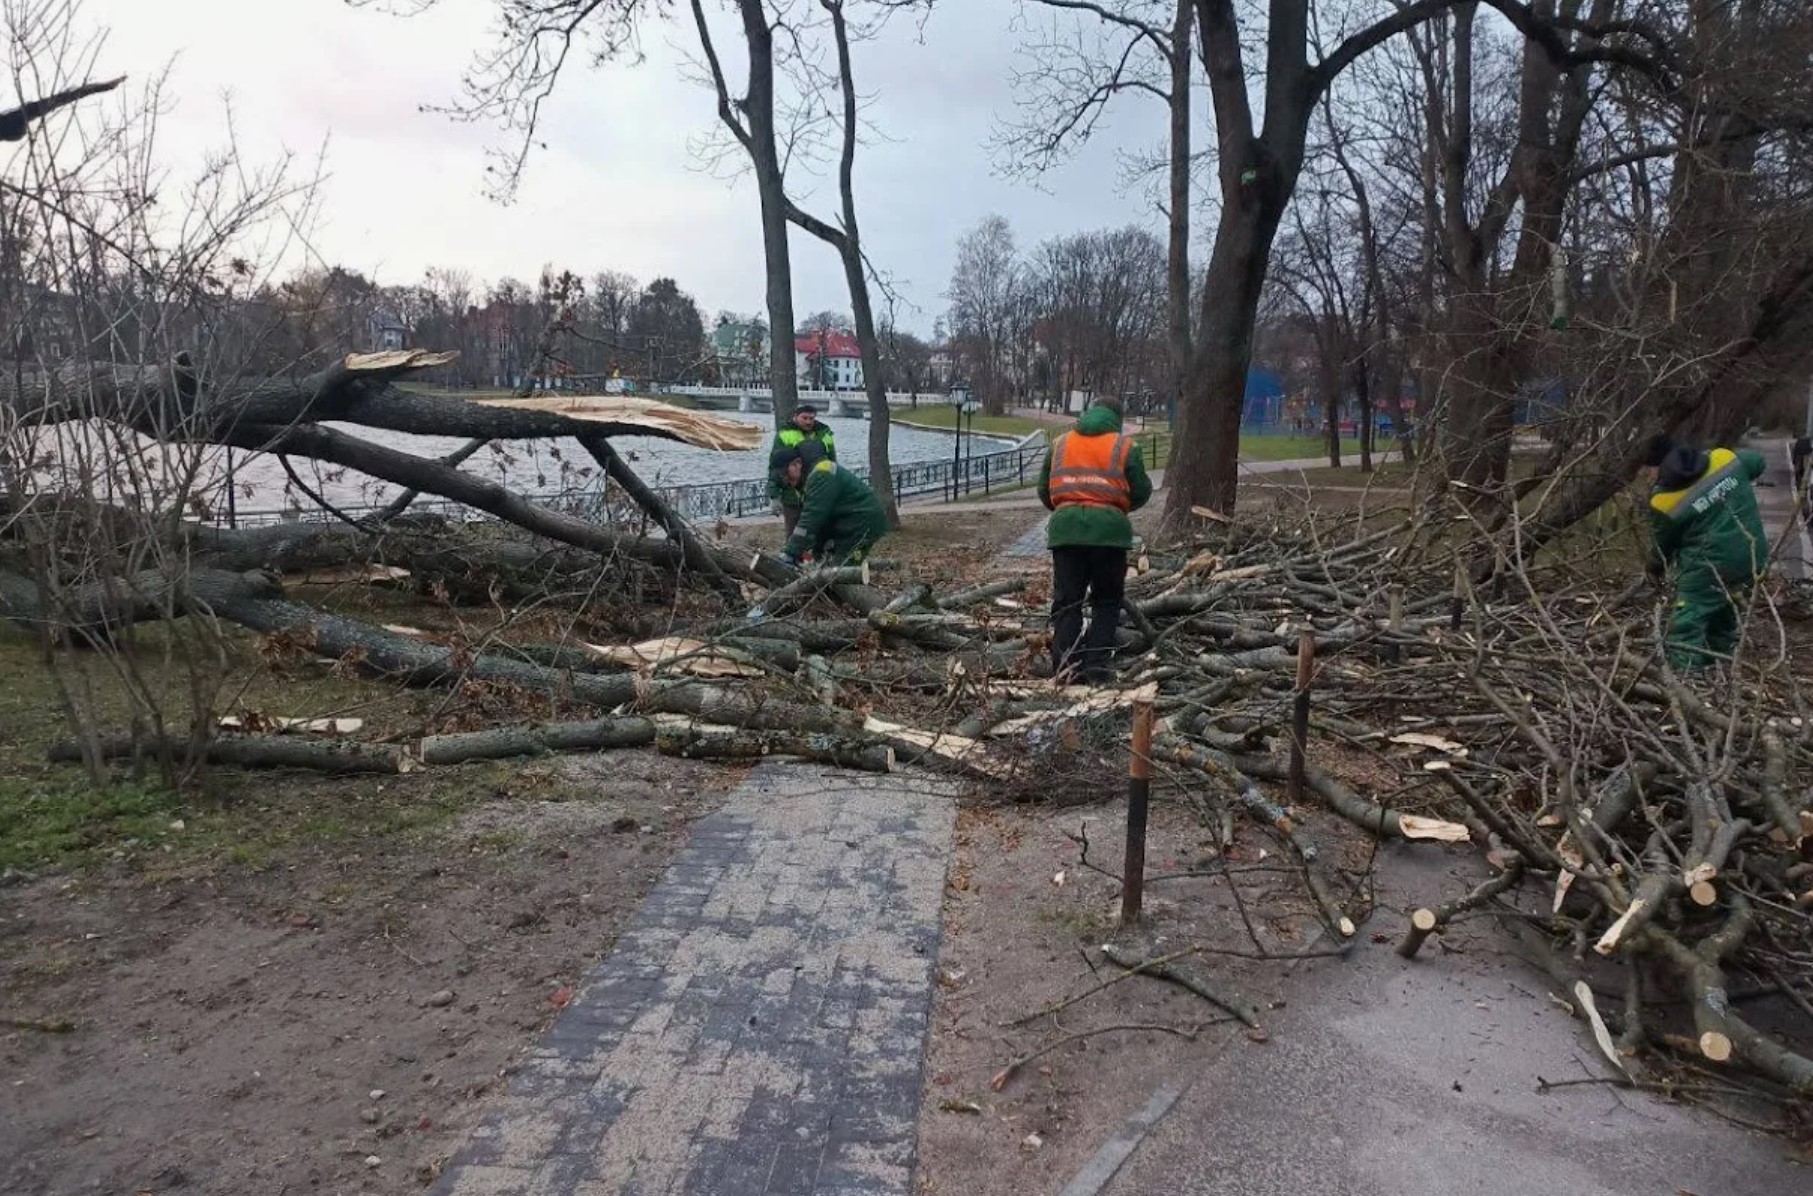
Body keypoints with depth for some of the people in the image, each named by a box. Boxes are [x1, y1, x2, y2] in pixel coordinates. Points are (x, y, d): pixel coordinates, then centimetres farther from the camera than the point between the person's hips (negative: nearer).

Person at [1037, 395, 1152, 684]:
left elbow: (1044, 491, 16)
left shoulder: (1059, 444, 14)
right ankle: (1096, 666, 3)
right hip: (1109, 528, -2)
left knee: (1066, 601, 8)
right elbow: (1141, 492, 7)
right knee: (1107, 601, 10)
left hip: (1065, 528, 2)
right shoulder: (1125, 446, 6)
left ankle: (1066, 666, 3)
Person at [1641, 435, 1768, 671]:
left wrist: (1657, 565, 23)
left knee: (1685, 629, -4)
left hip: (1710, 569, -8)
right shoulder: (1724, 458, 0)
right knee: (1722, 624, 26)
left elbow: (1664, 546, 3)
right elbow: (1758, 462, 22)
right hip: (1754, 560, 8)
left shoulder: (1664, 502, -14)